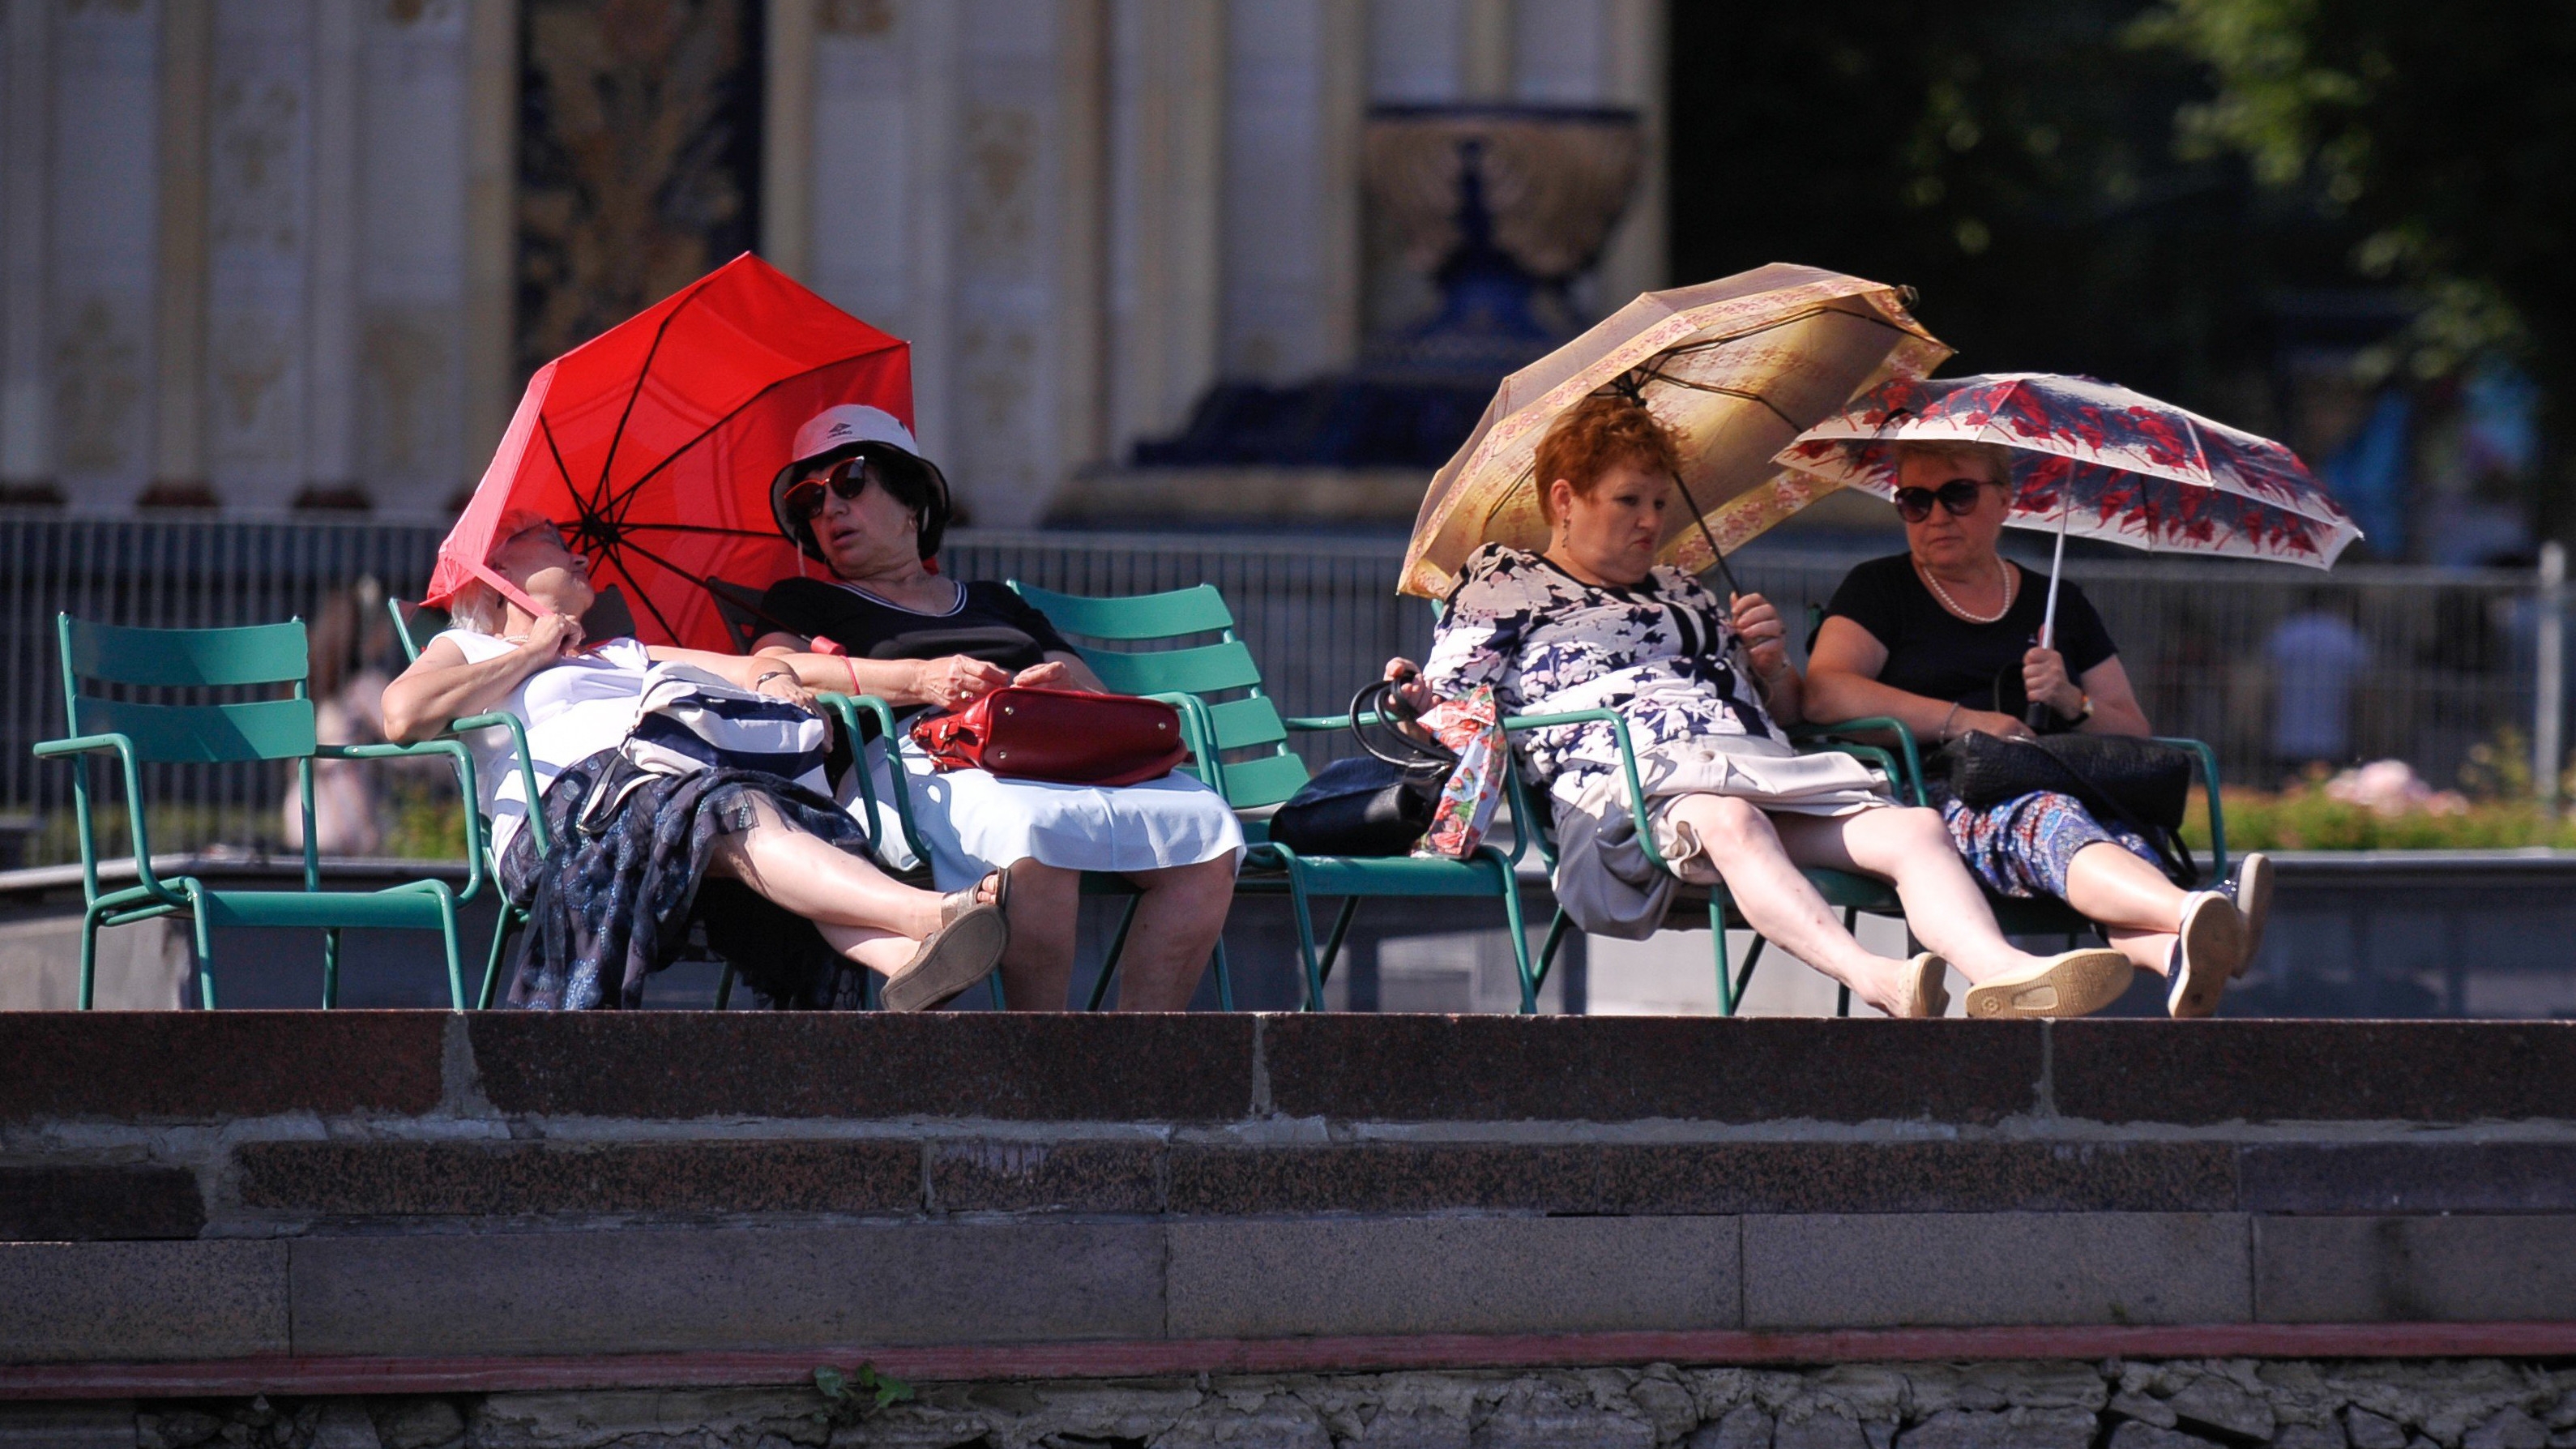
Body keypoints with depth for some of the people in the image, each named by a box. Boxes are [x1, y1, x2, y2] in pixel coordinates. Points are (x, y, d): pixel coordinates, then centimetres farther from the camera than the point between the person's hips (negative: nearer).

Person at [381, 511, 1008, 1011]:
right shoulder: (467, 651, 25)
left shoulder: (626, 656, 43)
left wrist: (778, 683, 8)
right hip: (567, 809, -5)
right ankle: (934, 915, -59)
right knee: (739, 815, -36)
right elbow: (403, 714, 2)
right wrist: (531, 654, 11)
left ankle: (905, 961, -61)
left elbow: (754, 669, 34)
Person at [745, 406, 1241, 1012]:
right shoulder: (804, 604, 25)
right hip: (923, 760, -4)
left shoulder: (997, 604, 35)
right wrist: (922, 680, -12)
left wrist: (1068, 688, -3)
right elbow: (773, 673, 1)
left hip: (1059, 756, 4)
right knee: (1031, 831, -40)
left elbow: (1103, 705, 24)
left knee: (1206, 828, -26)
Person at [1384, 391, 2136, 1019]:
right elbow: (1449, 709, 9)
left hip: (1764, 766, 6)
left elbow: (1785, 710, 37)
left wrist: (1772, 664, 14)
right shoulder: (1503, 583, 21)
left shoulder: (1682, 593, 36)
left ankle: (2002, 975, -50)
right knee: (1729, 821, -42)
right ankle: (1875, 981, -66)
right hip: (1626, 780, -6)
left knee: (1915, 829, -23)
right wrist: (1412, 706, -14)